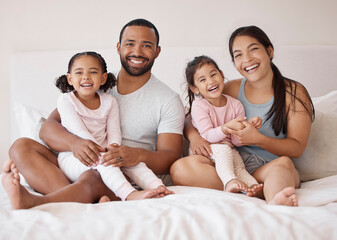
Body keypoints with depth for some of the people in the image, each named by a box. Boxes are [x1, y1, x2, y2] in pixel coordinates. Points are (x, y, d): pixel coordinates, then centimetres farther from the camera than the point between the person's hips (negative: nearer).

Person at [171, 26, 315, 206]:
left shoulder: (294, 92, 3)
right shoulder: (233, 89, 12)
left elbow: (297, 147, -3)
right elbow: (191, 117, 18)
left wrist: (259, 139, -21)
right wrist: (193, 136, -8)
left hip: (270, 169, -3)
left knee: (284, 163, -37)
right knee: (179, 169, -26)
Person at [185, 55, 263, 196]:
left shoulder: (235, 105, 1)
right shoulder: (199, 106, -10)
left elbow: (236, 142, 0)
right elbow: (207, 136, -18)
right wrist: (228, 127, -33)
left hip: (228, 149, 4)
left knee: (238, 166, -26)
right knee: (223, 149, -34)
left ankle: (251, 185, -49)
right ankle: (230, 181, -49)